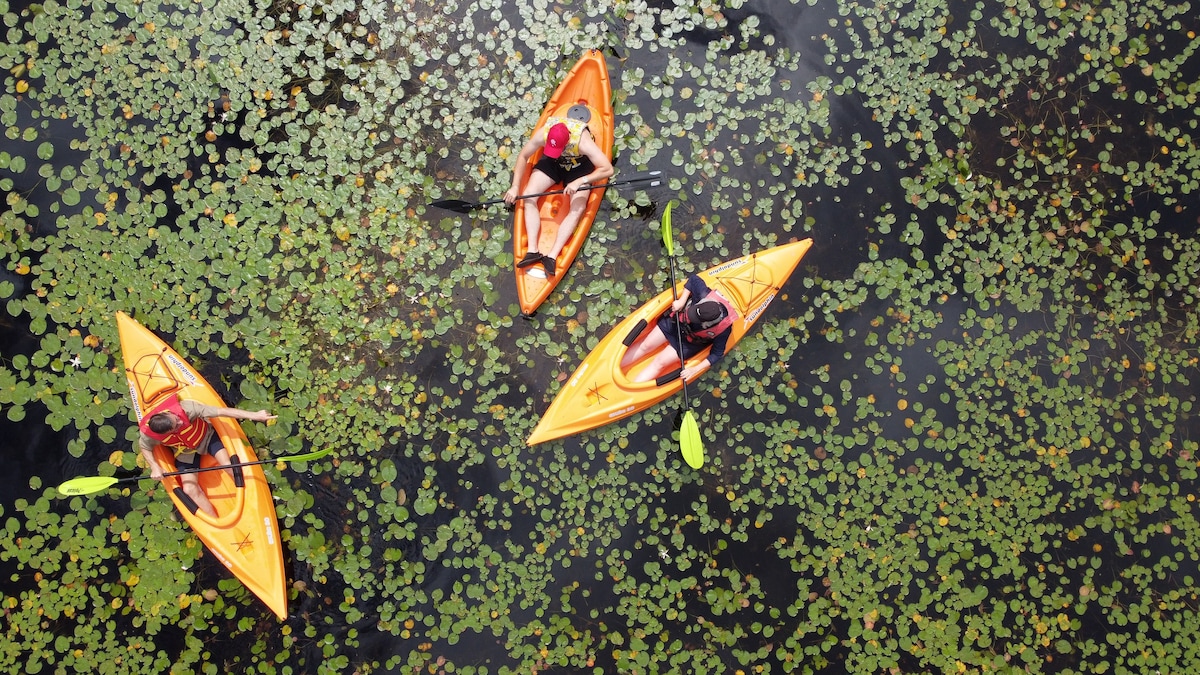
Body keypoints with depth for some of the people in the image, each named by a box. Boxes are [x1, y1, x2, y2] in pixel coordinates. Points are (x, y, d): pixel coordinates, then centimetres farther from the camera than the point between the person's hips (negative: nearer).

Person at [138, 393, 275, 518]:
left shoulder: (185, 408, -39)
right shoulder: (147, 434, -31)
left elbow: (221, 412, -38)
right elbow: (145, 448, -5)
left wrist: (254, 415, -40)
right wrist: (155, 467, -19)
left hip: (206, 435, -1)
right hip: (185, 453, 2)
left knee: (230, 467, -20)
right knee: (190, 490, -11)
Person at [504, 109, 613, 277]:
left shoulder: (582, 141, -39)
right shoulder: (543, 134, -30)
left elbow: (608, 169, -40)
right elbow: (523, 157, -13)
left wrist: (579, 182, -46)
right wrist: (515, 187, -16)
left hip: (579, 165, -3)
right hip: (552, 163, 3)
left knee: (578, 209, -23)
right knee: (529, 195, -16)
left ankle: (552, 256, -28)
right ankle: (532, 250, -22)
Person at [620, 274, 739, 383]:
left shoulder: (723, 330, -35)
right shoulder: (705, 295, -35)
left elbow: (717, 354, -21)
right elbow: (693, 279, -15)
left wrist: (695, 370, -25)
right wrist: (681, 301, -21)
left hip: (689, 342, -2)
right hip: (675, 320, 2)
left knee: (659, 363, -6)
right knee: (645, 346, 4)